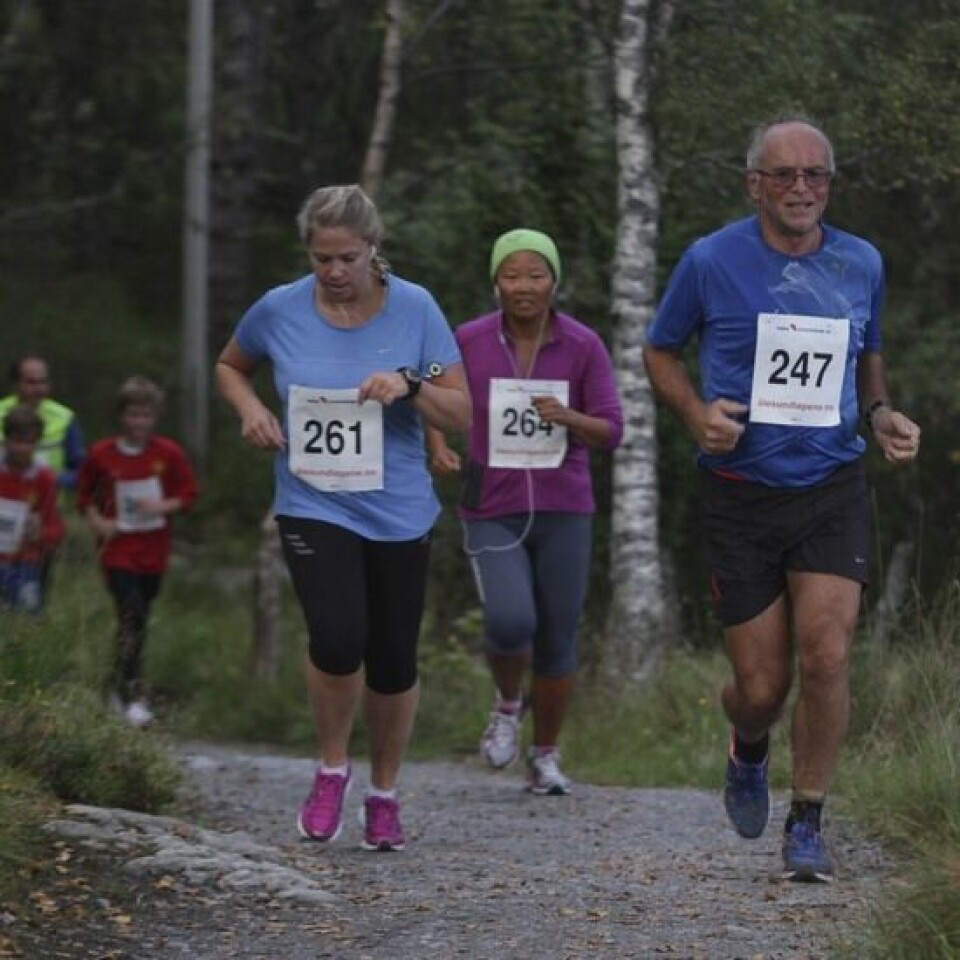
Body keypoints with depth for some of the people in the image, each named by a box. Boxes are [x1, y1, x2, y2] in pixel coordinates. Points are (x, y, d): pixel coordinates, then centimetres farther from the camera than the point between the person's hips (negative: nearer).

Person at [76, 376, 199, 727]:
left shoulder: (169, 453, -2)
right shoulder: (101, 455, -4)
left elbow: (188, 494, 4)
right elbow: (84, 495, 10)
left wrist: (163, 506, -14)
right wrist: (96, 521, -6)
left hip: (154, 551, 3)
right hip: (118, 550, -3)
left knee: (137, 622, 11)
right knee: (132, 620, -16)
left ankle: (119, 687, 28)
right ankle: (132, 697, -17)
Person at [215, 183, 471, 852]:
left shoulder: (414, 308, -6)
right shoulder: (279, 311, -4)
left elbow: (463, 414, -4)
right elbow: (231, 366, 18)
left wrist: (409, 385, -21)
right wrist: (249, 407, -2)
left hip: (398, 512, 1)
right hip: (313, 505, -1)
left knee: (393, 661, 7)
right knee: (339, 638, -23)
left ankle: (385, 795, 31)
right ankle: (333, 769, 3)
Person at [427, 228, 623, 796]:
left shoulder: (584, 346, -5)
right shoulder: (469, 342, -4)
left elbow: (611, 433, -5)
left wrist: (568, 417, -25)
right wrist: (439, 448, -9)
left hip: (564, 511, 1)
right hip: (492, 513, -1)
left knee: (557, 642, 3)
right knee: (510, 624, -22)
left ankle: (546, 757, 25)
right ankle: (509, 701, 11)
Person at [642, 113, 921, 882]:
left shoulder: (861, 264, 4)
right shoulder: (712, 262, -5)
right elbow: (660, 350, 9)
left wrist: (883, 414, 1)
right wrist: (697, 413, -9)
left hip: (834, 491, 1)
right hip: (742, 495, -1)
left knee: (826, 658, -14)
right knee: (761, 686, 0)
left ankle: (808, 823, 3)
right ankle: (749, 755, 38)